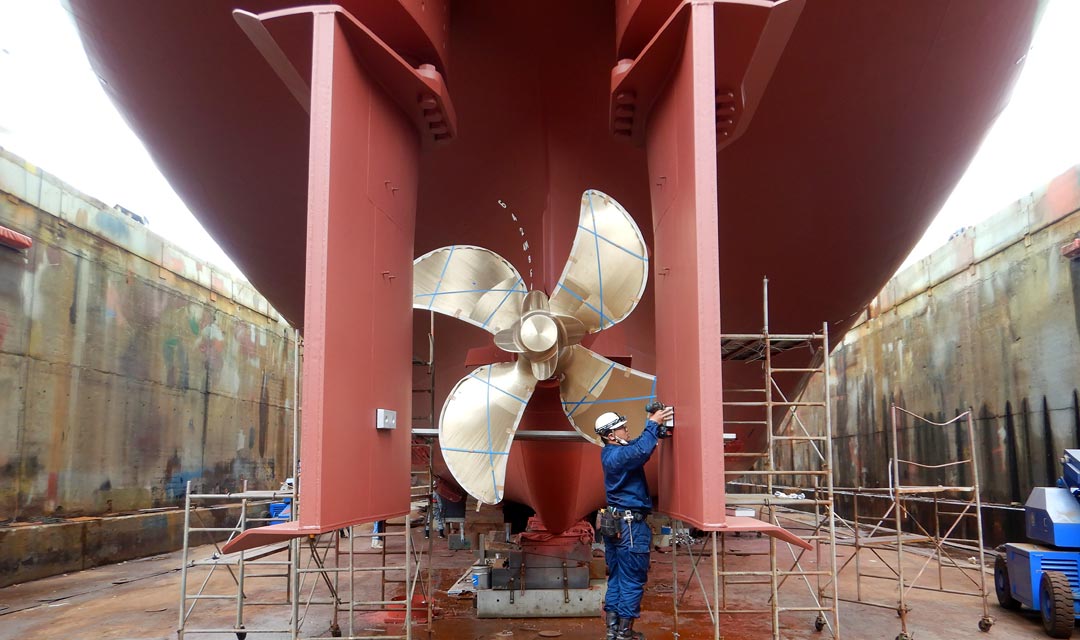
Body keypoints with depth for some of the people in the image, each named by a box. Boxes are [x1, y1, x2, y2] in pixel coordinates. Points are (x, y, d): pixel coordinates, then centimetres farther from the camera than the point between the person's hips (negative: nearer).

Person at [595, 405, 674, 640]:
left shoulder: (610, 452, 10)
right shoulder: (617, 455, -19)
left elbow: (636, 445, 19)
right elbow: (641, 451, -36)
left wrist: (652, 423, 5)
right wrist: (653, 424, -26)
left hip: (615, 522, 10)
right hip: (630, 524, -10)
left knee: (616, 577, 13)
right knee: (632, 580, 0)